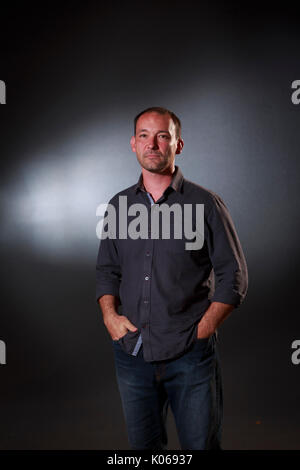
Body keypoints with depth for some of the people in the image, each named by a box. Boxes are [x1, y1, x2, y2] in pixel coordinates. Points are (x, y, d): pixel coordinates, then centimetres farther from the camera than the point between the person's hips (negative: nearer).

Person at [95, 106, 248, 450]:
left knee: (201, 444, 8)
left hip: (190, 357, -3)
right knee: (142, 444, 17)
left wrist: (202, 330, -10)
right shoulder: (118, 205, 8)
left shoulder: (206, 204, -4)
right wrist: (110, 315, -1)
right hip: (131, 353, 4)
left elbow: (233, 276, -3)